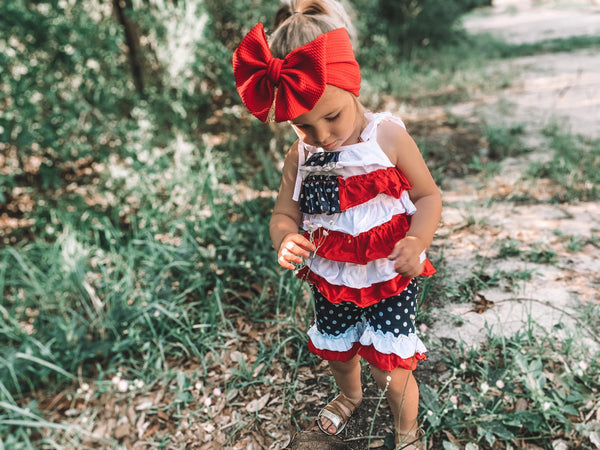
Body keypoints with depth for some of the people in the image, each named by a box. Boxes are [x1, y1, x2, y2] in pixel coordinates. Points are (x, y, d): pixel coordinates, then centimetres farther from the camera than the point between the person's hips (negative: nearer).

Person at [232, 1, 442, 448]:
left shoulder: (388, 135, -17)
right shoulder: (300, 155, -8)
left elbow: (428, 196, -9)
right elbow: (285, 213, -2)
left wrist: (416, 242, -28)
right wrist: (285, 239, -26)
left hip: (390, 279, -4)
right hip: (330, 279, 4)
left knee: (388, 365, 0)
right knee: (337, 352, 24)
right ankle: (350, 395, 61)